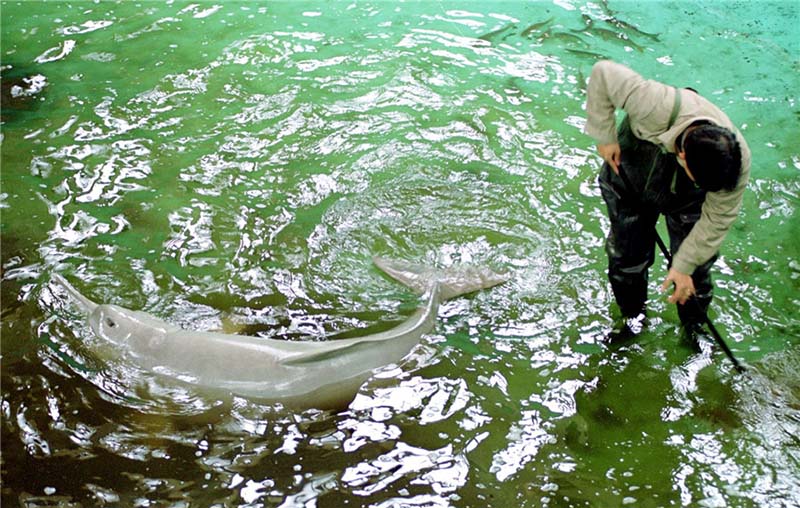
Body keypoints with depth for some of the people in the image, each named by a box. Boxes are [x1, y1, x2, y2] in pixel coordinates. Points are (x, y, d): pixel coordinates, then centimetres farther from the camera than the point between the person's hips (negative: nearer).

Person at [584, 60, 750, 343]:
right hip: (631, 176, 0)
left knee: (696, 265, 3)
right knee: (627, 255, 9)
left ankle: (695, 325, 31)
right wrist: (605, 136, -27)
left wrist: (684, 266, -17)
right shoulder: (657, 107, -45)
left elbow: (717, 220, -20)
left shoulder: (738, 160, -35)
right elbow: (604, 74, -31)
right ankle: (632, 315, 36)